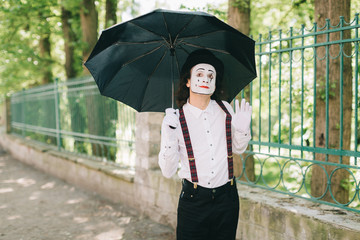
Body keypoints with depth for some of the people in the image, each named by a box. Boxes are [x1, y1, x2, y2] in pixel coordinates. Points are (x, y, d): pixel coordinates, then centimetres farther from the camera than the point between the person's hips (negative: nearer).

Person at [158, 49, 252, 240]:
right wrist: (170, 135, -22)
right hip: (193, 201, -3)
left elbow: (239, 148, 17)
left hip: (227, 198, 3)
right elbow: (168, 172, -9)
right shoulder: (175, 119, -7)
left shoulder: (226, 110, 3)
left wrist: (243, 128, -2)